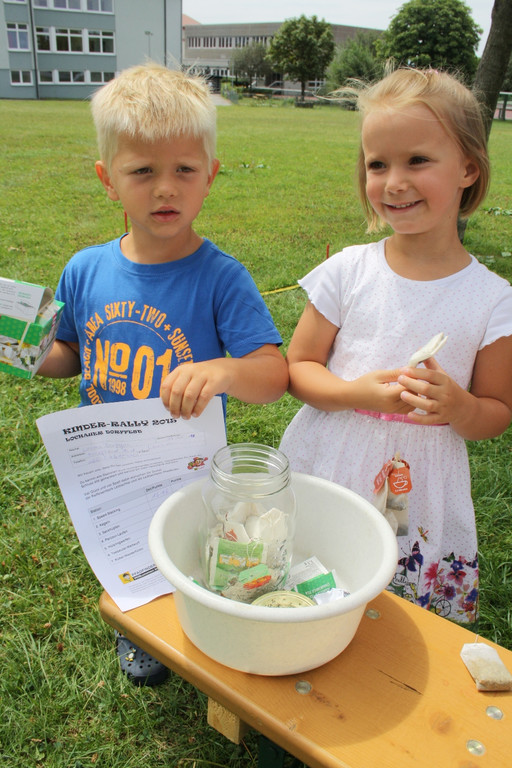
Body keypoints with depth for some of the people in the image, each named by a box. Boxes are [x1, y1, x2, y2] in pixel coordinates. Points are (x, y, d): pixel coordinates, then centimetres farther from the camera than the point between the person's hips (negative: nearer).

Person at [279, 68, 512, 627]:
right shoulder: (346, 272, -7)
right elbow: (297, 368, -1)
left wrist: (459, 406, -20)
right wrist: (356, 393, -20)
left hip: (423, 505, 0)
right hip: (324, 481, 0)